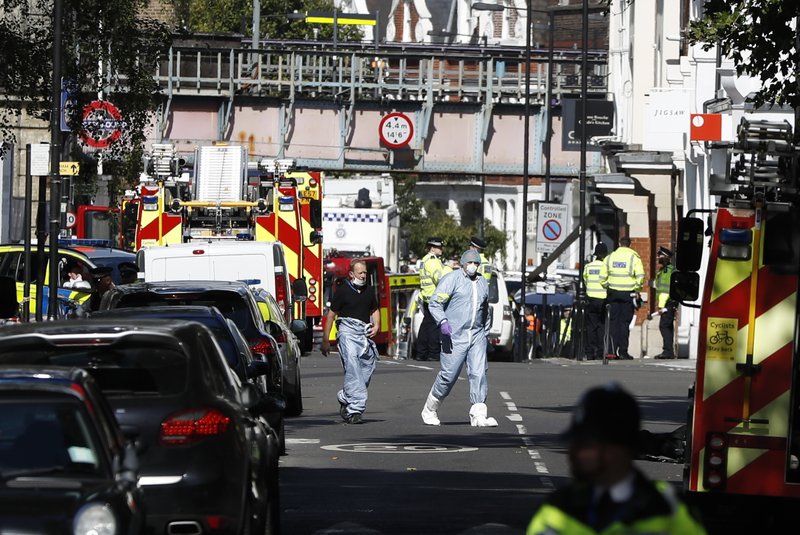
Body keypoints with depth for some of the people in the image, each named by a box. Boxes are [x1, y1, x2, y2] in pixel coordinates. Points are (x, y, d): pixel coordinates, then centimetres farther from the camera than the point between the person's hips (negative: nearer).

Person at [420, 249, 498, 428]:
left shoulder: (483, 283, 17)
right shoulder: (451, 279, -3)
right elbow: (435, 303, -9)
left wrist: (486, 332, 27)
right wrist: (442, 322, -24)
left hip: (477, 336, 5)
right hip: (455, 336, -5)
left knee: (478, 373, -8)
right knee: (448, 375, -3)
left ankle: (478, 415, -13)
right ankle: (430, 410, 15)